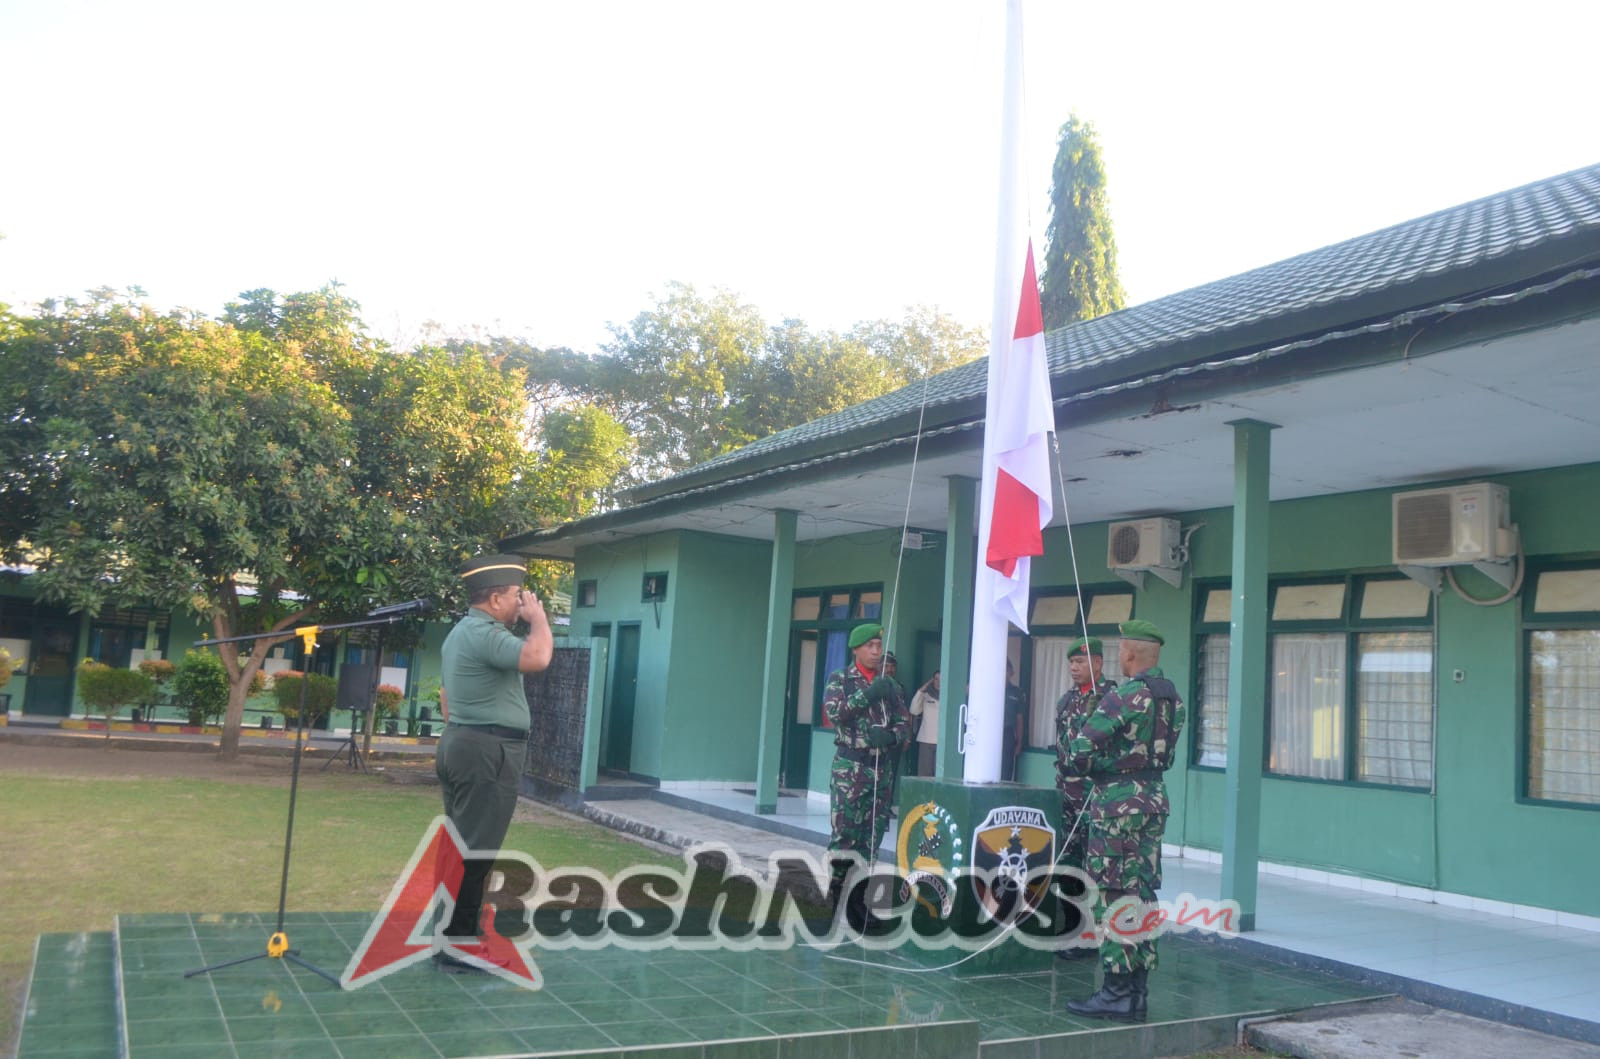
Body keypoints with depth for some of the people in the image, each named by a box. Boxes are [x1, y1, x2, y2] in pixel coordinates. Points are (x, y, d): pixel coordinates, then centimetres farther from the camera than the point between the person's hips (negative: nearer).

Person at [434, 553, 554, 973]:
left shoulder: (461, 632, 17)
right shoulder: (484, 633, -17)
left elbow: (446, 692, 25)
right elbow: (537, 657, -31)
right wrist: (538, 616, -14)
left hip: (461, 744, 11)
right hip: (488, 752, -11)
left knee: (461, 847, 14)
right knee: (474, 852, -6)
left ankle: (454, 937, 21)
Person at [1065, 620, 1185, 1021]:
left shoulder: (1126, 695, -16)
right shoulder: (1173, 697, 10)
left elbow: (1082, 746, -19)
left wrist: (1088, 770, 0)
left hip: (1119, 802, -8)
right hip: (1154, 799, 8)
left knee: (1114, 896, -3)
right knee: (1142, 893, 11)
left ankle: (1117, 992, 0)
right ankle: (1137, 991, 17)